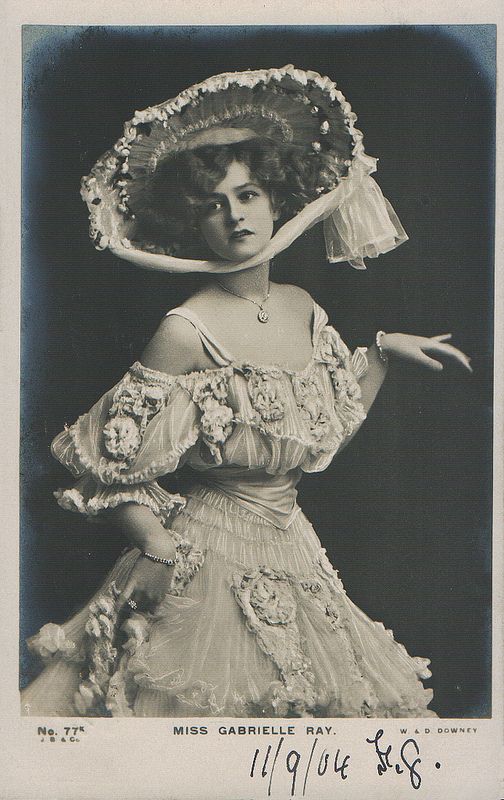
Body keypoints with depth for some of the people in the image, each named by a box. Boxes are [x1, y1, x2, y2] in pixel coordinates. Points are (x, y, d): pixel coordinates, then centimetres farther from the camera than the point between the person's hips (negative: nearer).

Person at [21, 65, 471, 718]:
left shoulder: (303, 310, 1)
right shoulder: (187, 332, -19)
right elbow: (105, 461, -12)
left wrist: (384, 351, 11)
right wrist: (161, 549, -16)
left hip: (295, 554, 7)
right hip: (211, 560, -6)